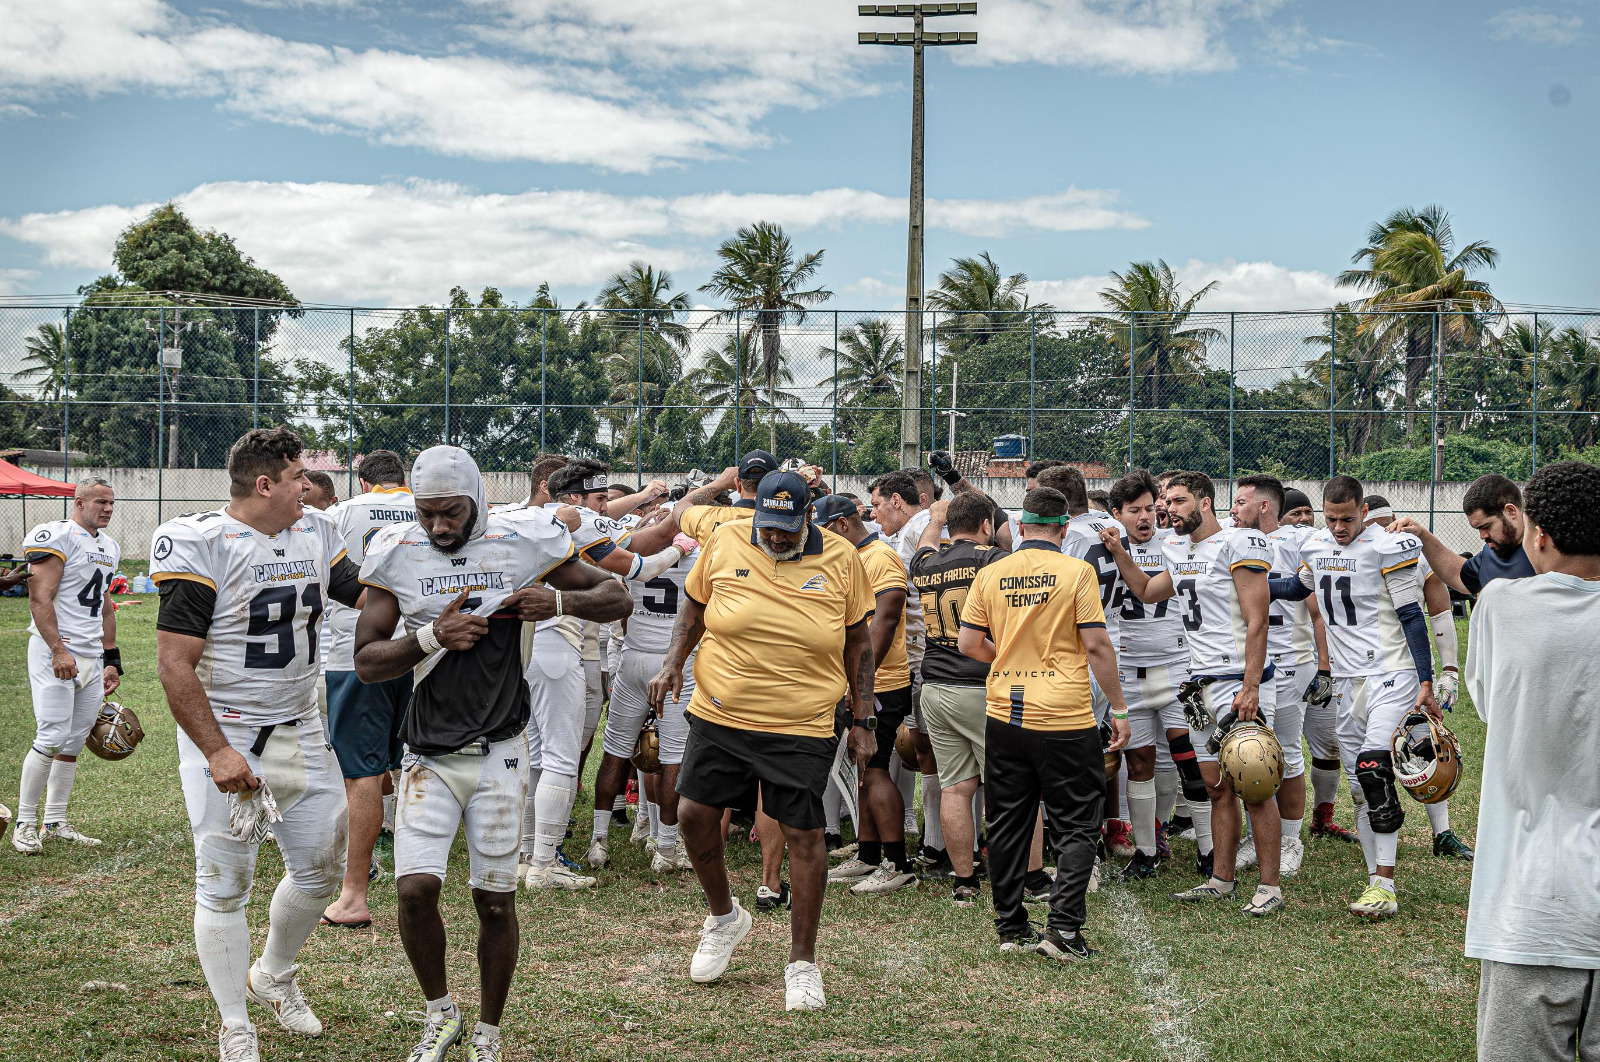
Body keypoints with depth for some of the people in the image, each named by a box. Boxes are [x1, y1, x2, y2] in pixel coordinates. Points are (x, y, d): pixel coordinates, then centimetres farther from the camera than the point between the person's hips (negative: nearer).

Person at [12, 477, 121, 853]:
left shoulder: (109, 547, 17)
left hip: (92, 657, 8)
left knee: (73, 743, 9)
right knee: (52, 738, -12)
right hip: (55, 654, -8)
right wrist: (58, 650, -22)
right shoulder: (56, 537, -10)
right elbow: (40, 599, -16)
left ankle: (55, 823, 17)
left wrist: (112, 660, 20)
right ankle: (25, 823, 0)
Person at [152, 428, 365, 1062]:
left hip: (301, 734, 7)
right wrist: (217, 752, -23)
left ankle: (273, 977, 39)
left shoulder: (313, 540, 5)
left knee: (321, 869, 13)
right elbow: (175, 664, -18)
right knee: (224, 885, 2)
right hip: (225, 737, -7)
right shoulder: (202, 547, -17)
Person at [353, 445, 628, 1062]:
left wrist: (560, 601, -15)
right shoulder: (397, 555, -1)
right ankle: (440, 1012, 16)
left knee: (495, 900, 5)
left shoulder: (522, 542, -3)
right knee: (415, 890, -11)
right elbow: (366, 662, -3)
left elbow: (616, 599, 5)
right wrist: (431, 637, -19)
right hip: (429, 754, 1)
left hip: (498, 752, -1)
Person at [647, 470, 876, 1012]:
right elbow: (695, 605, 14)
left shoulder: (841, 560, -3)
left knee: (804, 834, -2)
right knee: (694, 813, 2)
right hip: (719, 716, 2)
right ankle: (724, 916, 30)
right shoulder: (724, 543, -2)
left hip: (801, 728, -2)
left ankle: (803, 961, 14)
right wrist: (674, 661, -1)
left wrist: (863, 721, 5)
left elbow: (857, 642, 6)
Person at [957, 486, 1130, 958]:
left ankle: (1010, 928, 18)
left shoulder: (990, 574, 4)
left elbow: (968, 643, 5)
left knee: (1007, 826, 12)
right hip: (1066, 719, -4)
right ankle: (1063, 929, -2)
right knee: (1077, 827, 6)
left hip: (1003, 715, 4)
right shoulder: (1076, 572, -7)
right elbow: (1096, 645, -9)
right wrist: (1118, 709, -1)